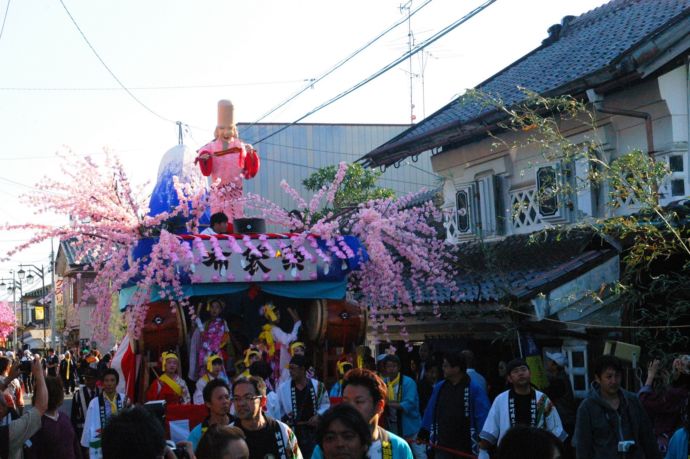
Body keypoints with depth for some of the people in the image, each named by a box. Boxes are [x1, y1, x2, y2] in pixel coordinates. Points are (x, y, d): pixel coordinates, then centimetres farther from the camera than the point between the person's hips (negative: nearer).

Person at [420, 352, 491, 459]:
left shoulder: (474, 388, -11)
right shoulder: (439, 387, 7)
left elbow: (482, 415, -15)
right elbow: (430, 412, 13)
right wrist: (423, 432, 11)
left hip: (465, 447, -5)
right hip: (443, 445, 5)